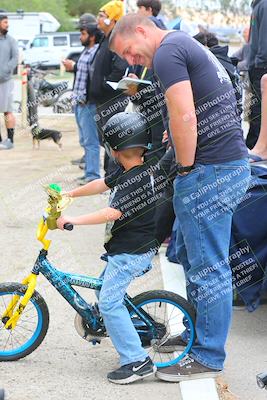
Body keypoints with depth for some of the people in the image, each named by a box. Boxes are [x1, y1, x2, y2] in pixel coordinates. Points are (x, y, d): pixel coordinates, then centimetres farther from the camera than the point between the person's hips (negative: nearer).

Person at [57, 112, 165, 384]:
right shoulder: (126, 172, 5)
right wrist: (70, 194, 24)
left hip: (130, 253, -10)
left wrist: (71, 221, -28)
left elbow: (112, 213, -29)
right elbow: (102, 184, 20)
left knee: (109, 302, -11)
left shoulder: (139, 180, -24)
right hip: (124, 249, 10)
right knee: (106, 288, 23)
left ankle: (137, 362, -10)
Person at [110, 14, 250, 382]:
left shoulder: (167, 53, -12)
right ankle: (198, 333, 33)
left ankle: (208, 358, 7)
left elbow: (184, 118, -23)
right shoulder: (187, 45, 20)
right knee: (188, 255, 21)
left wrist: (185, 168, -11)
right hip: (232, 162, 11)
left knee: (207, 267, -2)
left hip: (210, 172, -11)